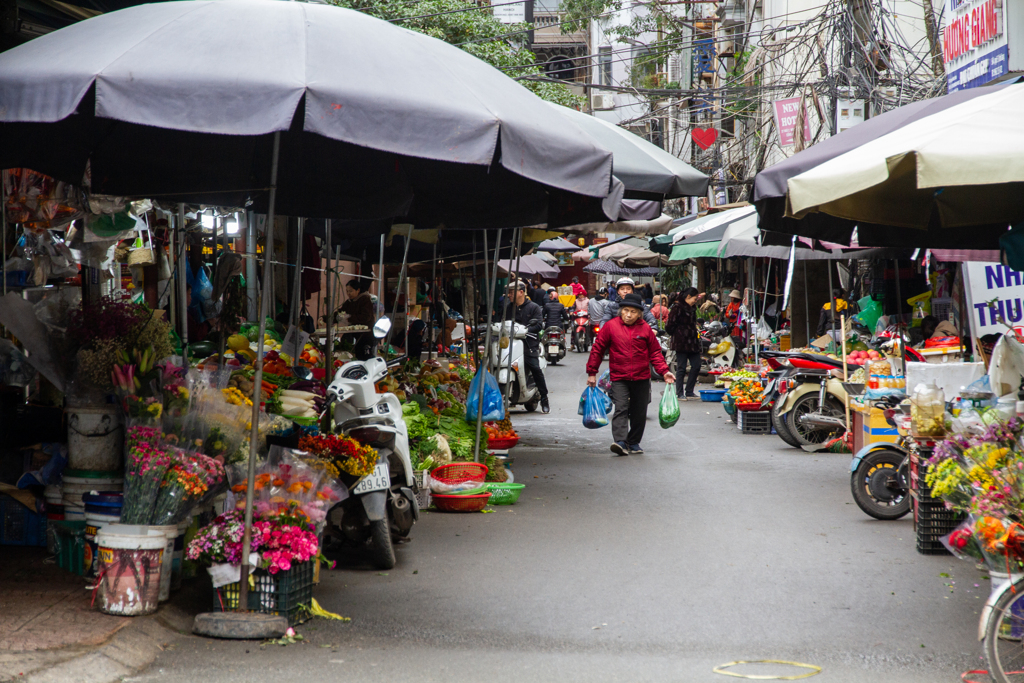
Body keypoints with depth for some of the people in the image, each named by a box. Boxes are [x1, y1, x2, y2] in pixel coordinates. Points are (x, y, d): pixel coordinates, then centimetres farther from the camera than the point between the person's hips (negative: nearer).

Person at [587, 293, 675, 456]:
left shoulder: (645, 329, 3)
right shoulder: (611, 326, -2)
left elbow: (655, 352, 9)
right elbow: (597, 349, 3)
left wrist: (664, 371, -1)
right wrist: (592, 372, 3)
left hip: (642, 378, 3)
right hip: (619, 377, -3)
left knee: (639, 413, 9)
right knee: (621, 409, -17)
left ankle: (633, 443, 21)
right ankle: (620, 442, -26)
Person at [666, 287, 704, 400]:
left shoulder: (691, 308, 16)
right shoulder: (678, 307, -11)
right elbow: (670, 326, -13)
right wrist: (677, 335, -5)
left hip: (692, 342, 9)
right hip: (681, 343, -9)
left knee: (696, 366, 7)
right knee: (681, 368, -3)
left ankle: (689, 391, 16)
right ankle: (680, 393, 4)